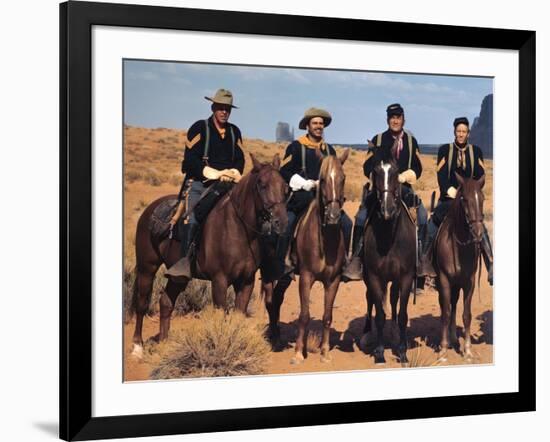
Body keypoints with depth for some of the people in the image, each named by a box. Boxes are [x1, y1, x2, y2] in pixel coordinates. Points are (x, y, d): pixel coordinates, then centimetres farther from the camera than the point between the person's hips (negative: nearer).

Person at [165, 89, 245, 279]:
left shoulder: (234, 131, 18)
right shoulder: (199, 128, 3)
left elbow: (240, 159, 16)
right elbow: (190, 159, -6)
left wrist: (234, 172, -8)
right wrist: (213, 173, -15)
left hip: (226, 184, 5)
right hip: (198, 182, -5)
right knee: (192, 218, -26)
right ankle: (184, 261, -30)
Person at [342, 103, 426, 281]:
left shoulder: (411, 141, 10)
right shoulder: (377, 140, 6)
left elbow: (417, 168, 6)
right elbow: (368, 167, 2)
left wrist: (402, 177, -12)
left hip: (404, 187, 1)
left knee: (422, 216, -19)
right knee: (362, 217, -20)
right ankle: (356, 259, -16)